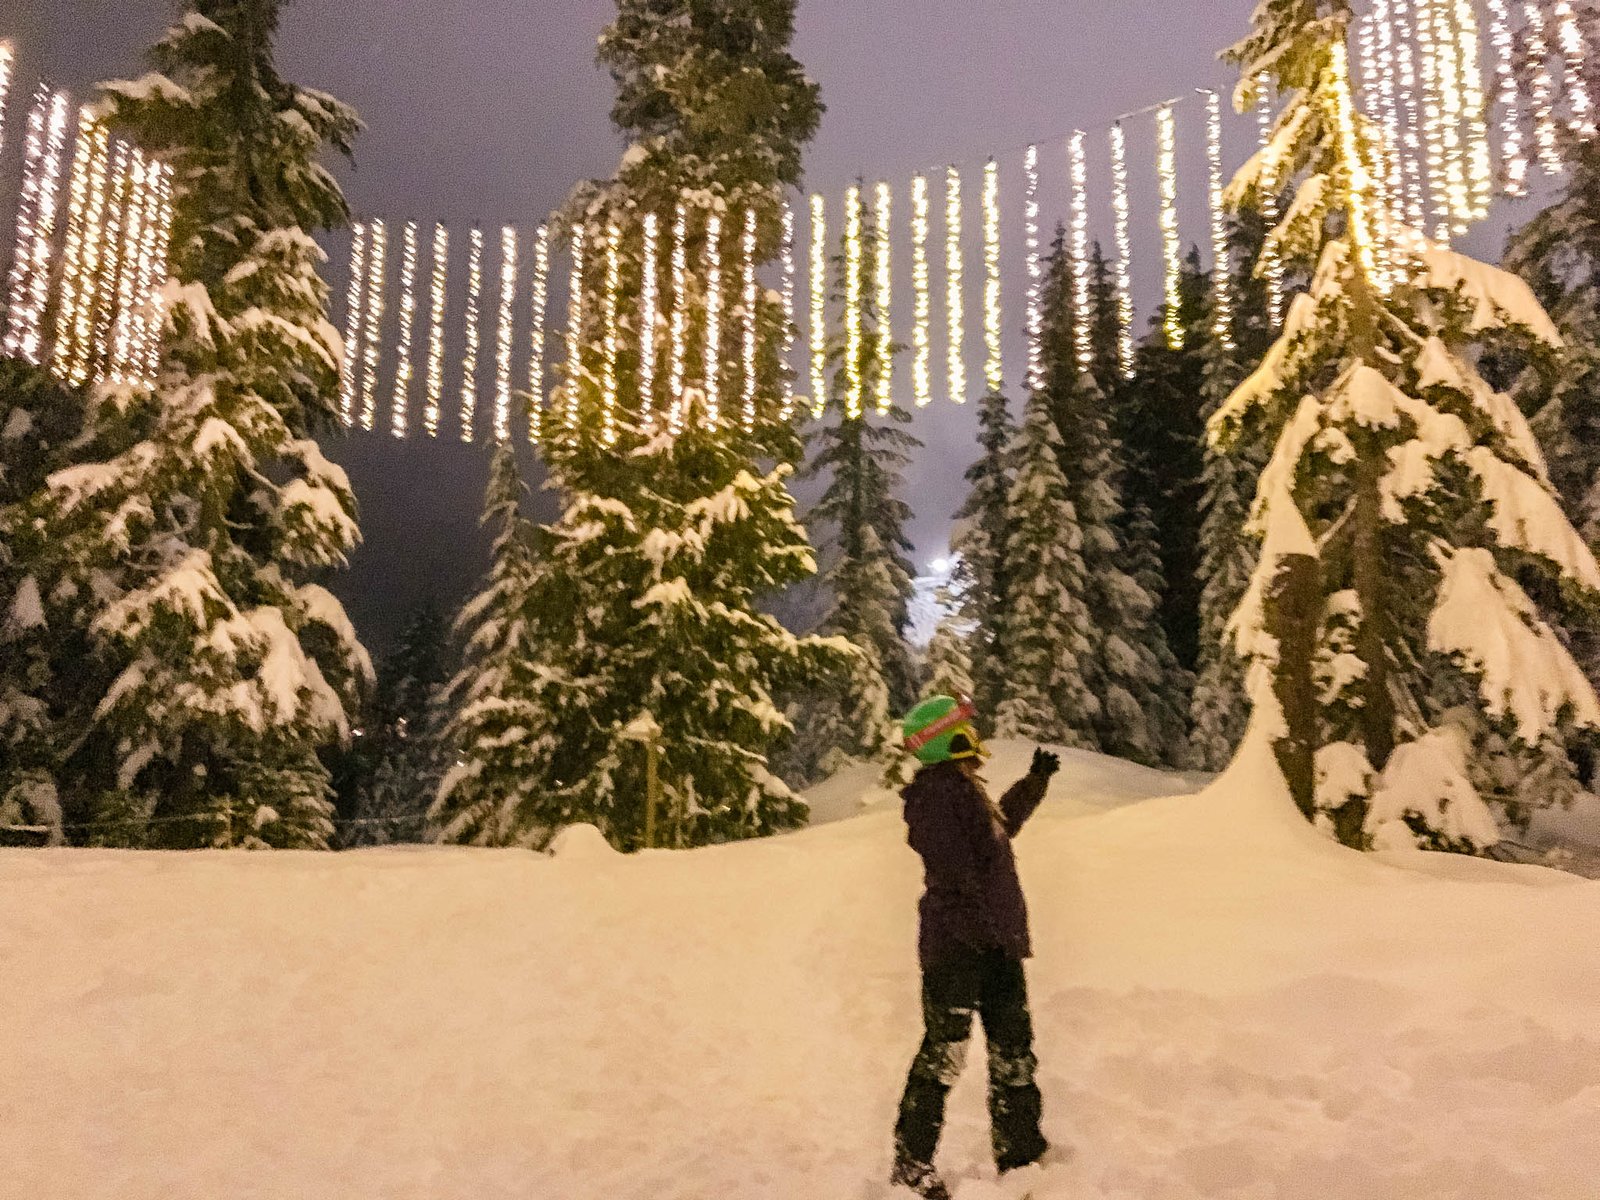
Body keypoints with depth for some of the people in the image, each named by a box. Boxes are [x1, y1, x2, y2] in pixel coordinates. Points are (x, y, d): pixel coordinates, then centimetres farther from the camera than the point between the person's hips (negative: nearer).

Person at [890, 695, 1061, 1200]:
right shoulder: (938, 789, -15)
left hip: (996, 944, 9)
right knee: (943, 1052, -3)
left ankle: (1020, 1155, 25)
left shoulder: (968, 788, 16)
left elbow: (1002, 823, 36)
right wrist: (981, 924, -28)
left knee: (1014, 1051, 13)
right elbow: (955, 870, -24)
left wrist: (1035, 781, 39)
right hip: (958, 944, -9)